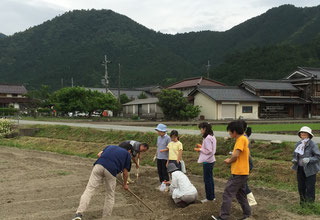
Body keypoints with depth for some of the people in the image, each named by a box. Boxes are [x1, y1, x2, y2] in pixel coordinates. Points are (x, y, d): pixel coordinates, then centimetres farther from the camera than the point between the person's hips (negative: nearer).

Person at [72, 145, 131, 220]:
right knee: (110, 196, 17)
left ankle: (79, 214, -14)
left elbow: (99, 154, 24)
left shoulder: (111, 146, 34)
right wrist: (125, 184, 38)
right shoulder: (127, 154, 24)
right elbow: (125, 172, 23)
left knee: (89, 189, -1)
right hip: (111, 170, -2)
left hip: (99, 165, 2)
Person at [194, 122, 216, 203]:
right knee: (210, 179, 15)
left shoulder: (207, 138, -19)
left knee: (207, 179, -1)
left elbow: (209, 151, -21)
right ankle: (212, 196, 23)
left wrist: (200, 149, -10)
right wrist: (201, 146, 10)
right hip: (211, 160, 10)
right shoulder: (212, 137, 12)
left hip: (207, 161, -10)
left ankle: (209, 197, 6)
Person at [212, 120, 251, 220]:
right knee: (240, 194, 19)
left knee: (227, 194, -7)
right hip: (243, 172, 10)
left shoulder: (241, 139, -16)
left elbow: (236, 155, -23)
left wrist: (229, 161, -5)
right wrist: (231, 160, 6)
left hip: (238, 173, -10)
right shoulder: (244, 139, 14)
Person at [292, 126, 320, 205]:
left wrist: (309, 159, -32)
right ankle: (302, 203, 26)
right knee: (301, 187, 10)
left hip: (310, 169, -5)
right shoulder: (298, 144, 2)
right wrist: (294, 160, -10)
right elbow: (295, 155, 13)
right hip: (300, 168, 5)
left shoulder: (313, 144, -16)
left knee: (310, 187, 0)